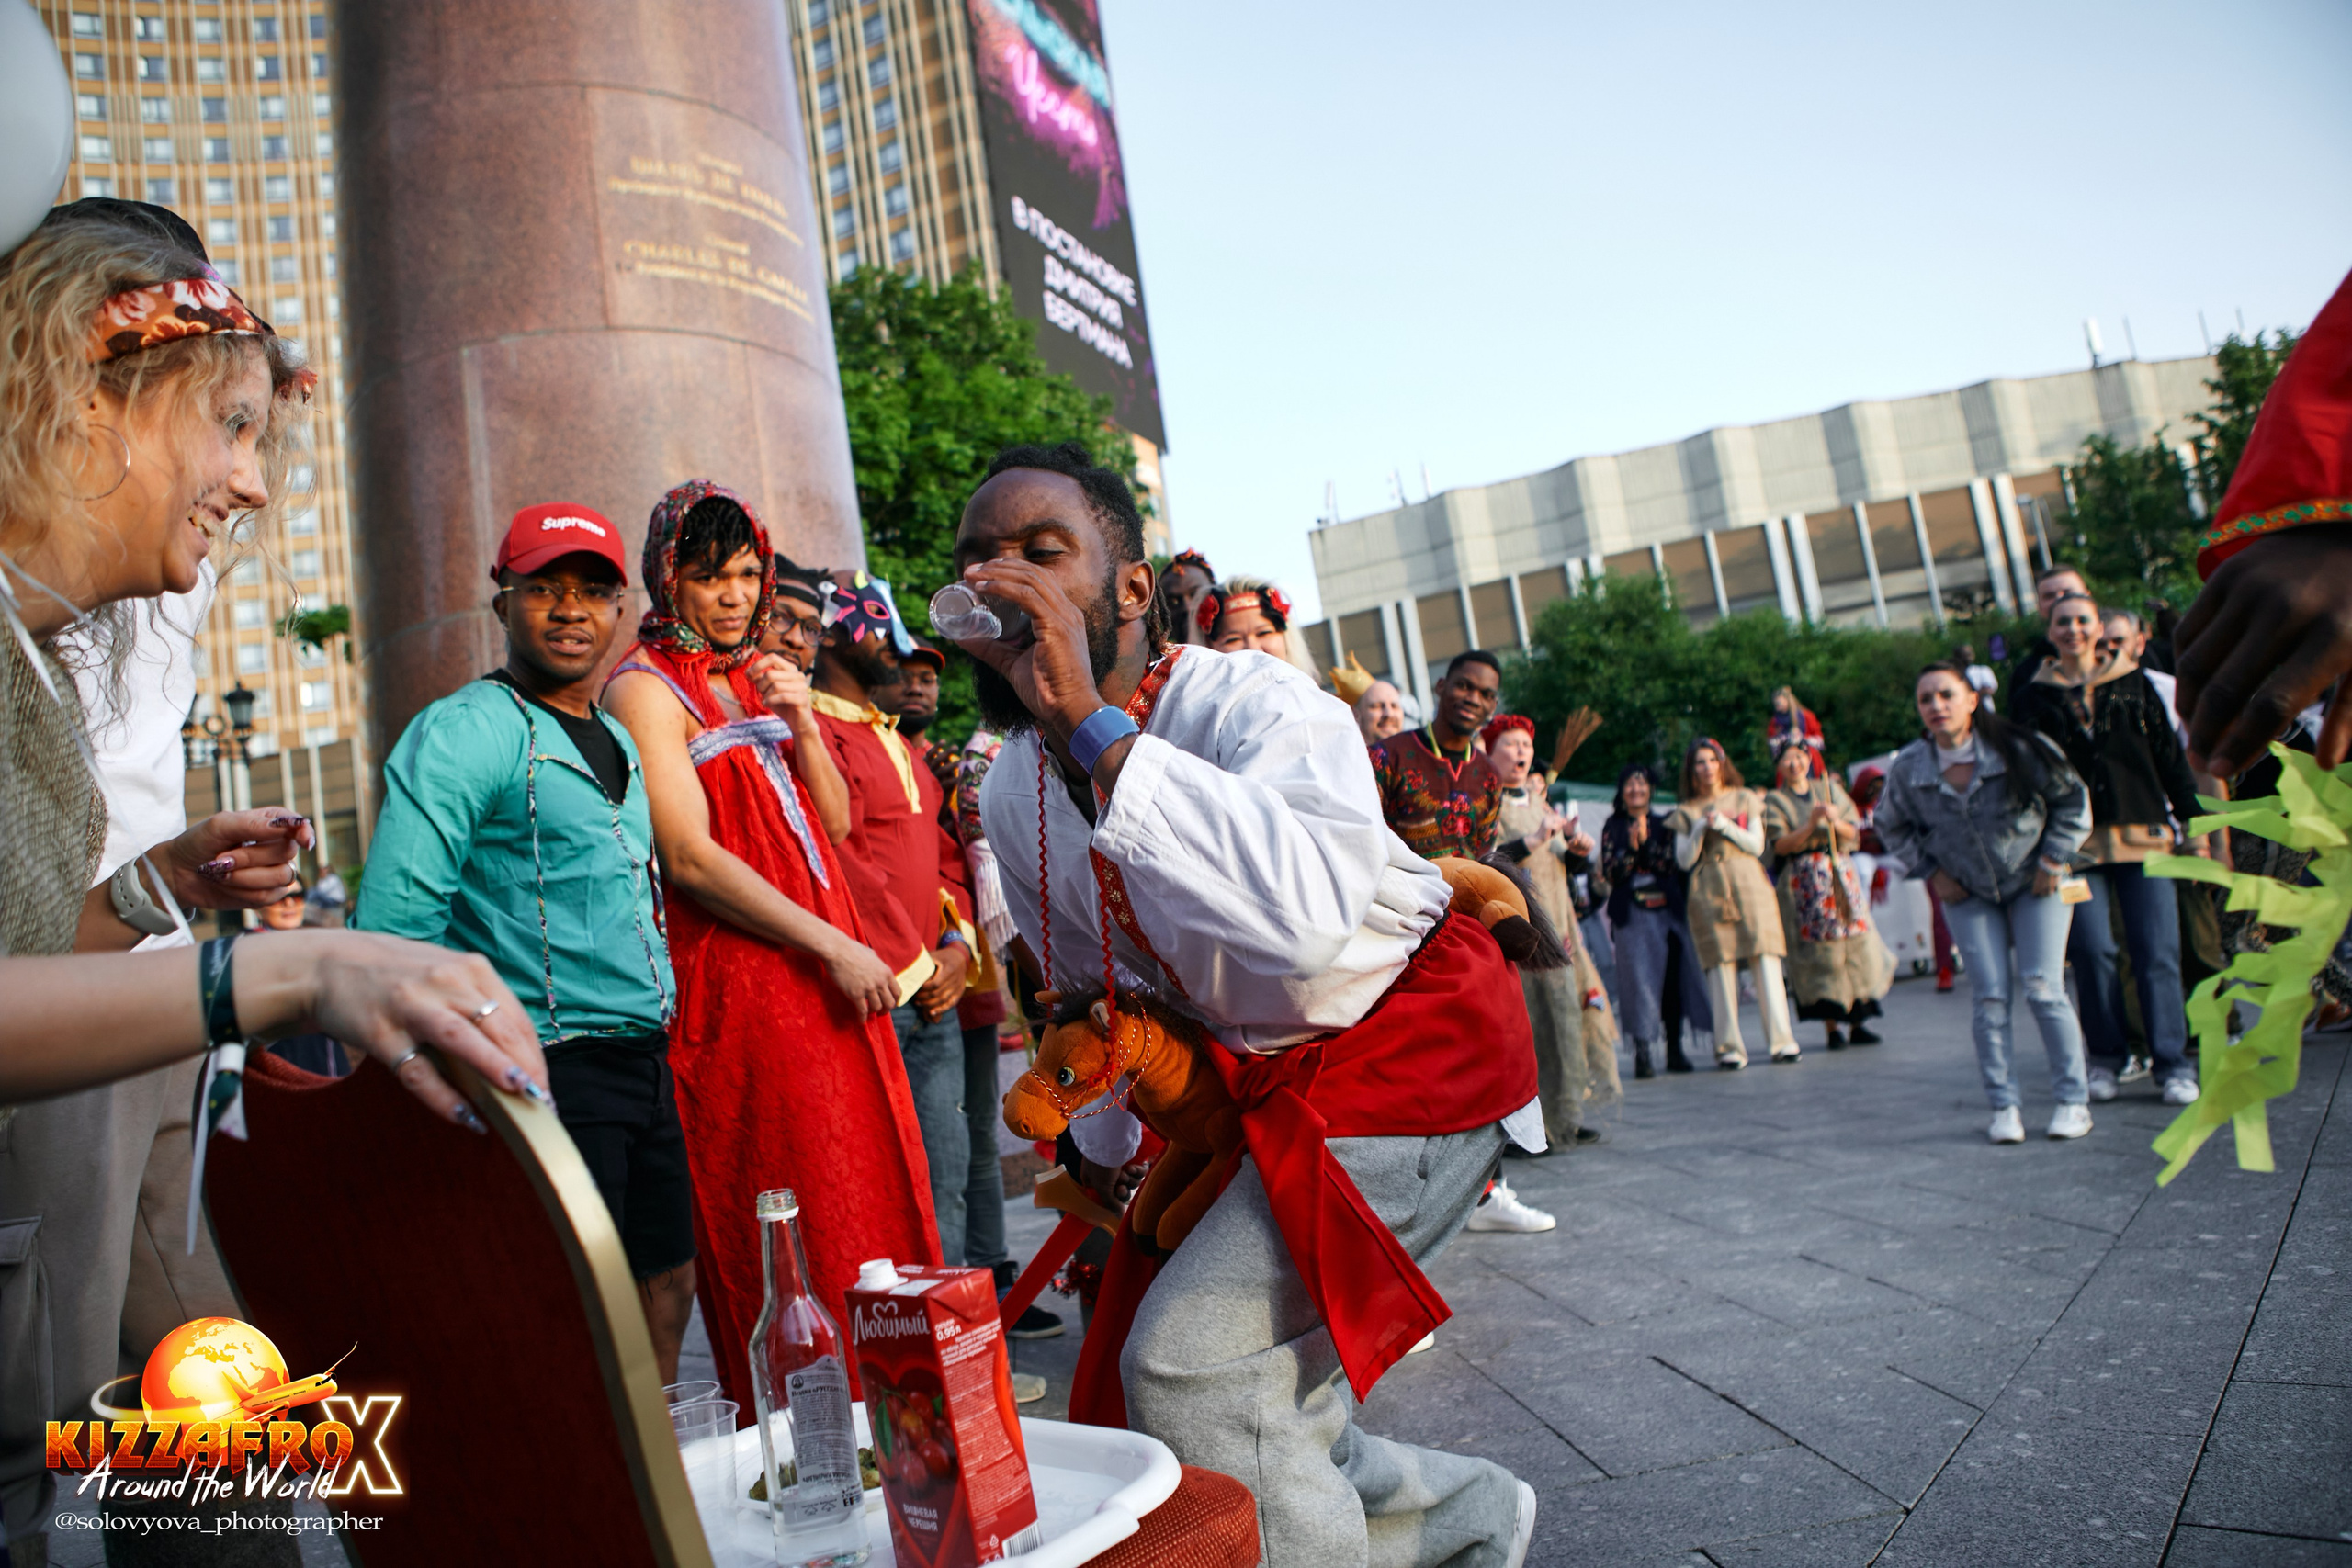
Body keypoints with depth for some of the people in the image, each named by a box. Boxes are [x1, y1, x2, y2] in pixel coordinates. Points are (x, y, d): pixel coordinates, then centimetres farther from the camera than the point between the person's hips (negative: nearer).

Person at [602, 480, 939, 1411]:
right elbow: (689, 858, -15)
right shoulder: (644, 688, -6)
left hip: (831, 969, 7)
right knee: (787, 1227, -3)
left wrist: (802, 723, -3)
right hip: (736, 978, -7)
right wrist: (833, 946, -16)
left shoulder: (764, 674, 17)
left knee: (867, 1187, 9)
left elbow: (836, 823, 14)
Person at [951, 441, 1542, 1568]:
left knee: (1196, 1359, -21)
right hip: (1254, 1082, 8)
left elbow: (1307, 914, -48)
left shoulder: (1255, 703, -25)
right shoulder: (1009, 797, -2)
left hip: (1413, 1043, -7)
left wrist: (1093, 726, -47)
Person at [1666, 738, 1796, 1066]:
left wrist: (1726, 825, -7)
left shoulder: (1745, 799, 15)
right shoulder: (1686, 812, 14)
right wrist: (1700, 829, -9)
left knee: (1765, 959, -8)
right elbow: (1684, 860, 4)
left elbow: (1757, 845, 5)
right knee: (1721, 964, -7)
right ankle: (1730, 1047, -4)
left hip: (1748, 882, 0)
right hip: (1708, 889, 0)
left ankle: (1781, 1040, -7)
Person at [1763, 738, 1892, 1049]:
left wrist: (1836, 822, -12)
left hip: (1841, 875, 3)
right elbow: (1780, 845, -7)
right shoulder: (1774, 801, 5)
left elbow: (1854, 833, 8)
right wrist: (1811, 824, -19)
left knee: (1857, 944, -2)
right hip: (1804, 883, -3)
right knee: (1820, 952, -7)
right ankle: (1832, 1026, -3)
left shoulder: (1829, 789, 14)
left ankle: (1857, 1022, 5)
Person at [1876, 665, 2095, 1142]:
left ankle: (2073, 1099, 7)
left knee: (2042, 987, -8)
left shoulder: (2018, 749, -19)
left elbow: (2073, 799, -3)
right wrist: (1931, 872, -1)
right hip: (1968, 892, 2)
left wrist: (2052, 860, -8)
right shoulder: (1907, 768, -13)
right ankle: (2003, 1106, 8)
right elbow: (1891, 826, 6)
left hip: (2034, 882, -1)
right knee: (1988, 997, -3)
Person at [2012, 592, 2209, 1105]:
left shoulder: (2133, 685, 11)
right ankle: (2106, 1057, 12)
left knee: (2157, 952, -2)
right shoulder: (2032, 698, 8)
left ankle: (2173, 1062, 7)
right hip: (2075, 842, -1)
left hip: (2142, 834, 1)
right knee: (2092, 951, -4)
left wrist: (2194, 826, 8)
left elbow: (2171, 759, 12)